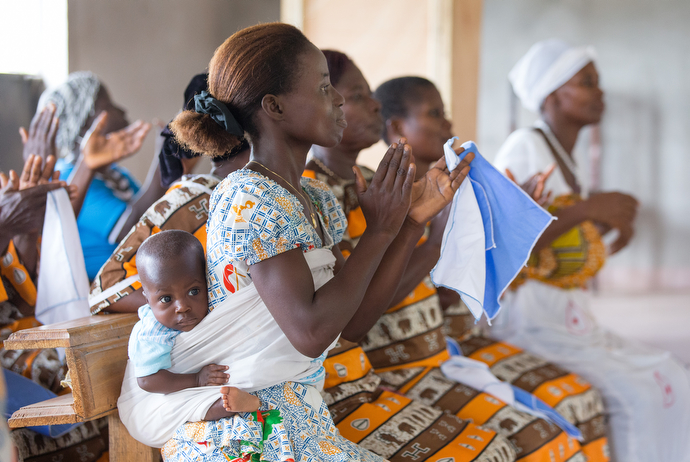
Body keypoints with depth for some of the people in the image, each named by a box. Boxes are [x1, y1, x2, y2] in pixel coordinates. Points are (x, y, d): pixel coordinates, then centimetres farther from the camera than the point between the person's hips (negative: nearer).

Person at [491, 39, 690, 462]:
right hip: (528, 315, -9)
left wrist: (606, 225, 3)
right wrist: (585, 209, -23)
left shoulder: (568, 162, 17)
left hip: (569, 315, 9)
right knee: (639, 395, -18)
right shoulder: (524, 146, -11)